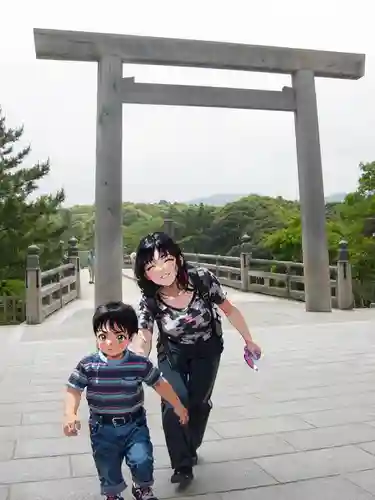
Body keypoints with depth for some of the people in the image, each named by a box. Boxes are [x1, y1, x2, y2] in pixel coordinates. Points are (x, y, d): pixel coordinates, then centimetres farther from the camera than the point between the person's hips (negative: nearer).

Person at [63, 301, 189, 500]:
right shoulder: (88, 365, -14)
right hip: (103, 428, 1)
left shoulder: (140, 364, -14)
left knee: (142, 460, -11)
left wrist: (178, 406, 6)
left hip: (134, 424, -1)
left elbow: (160, 384, -2)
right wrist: (70, 415, -26)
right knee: (107, 468, 13)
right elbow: (74, 390, -9)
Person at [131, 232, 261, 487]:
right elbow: (142, 342, -31)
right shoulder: (149, 301, -27)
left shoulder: (203, 279, -29)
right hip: (172, 353, 0)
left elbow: (230, 310, -14)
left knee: (198, 402, 5)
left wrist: (249, 341, -3)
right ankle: (182, 465, 3)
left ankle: (190, 450, 36)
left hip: (207, 349, 0)